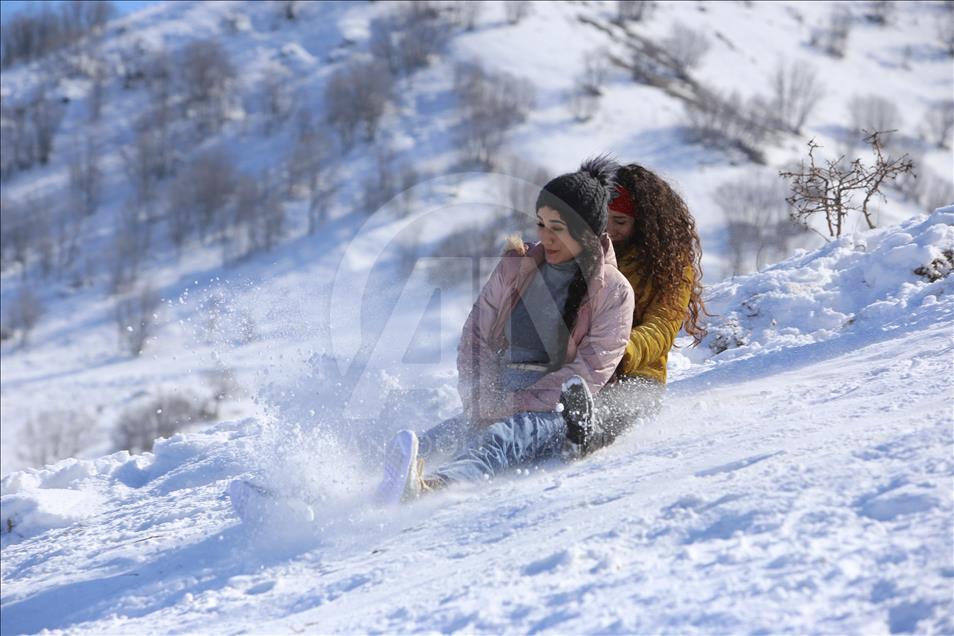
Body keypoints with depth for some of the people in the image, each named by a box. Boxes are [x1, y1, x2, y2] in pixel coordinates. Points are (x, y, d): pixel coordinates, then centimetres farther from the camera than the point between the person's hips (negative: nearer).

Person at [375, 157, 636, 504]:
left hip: (559, 412, -6)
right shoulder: (517, 267, 13)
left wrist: (512, 405, -17)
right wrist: (480, 400, -4)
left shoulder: (614, 293, -1)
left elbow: (587, 373, -9)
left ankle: (426, 487, -68)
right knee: (461, 428, -29)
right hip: (502, 403, 6)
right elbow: (478, 336, 15)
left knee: (502, 437, -39)